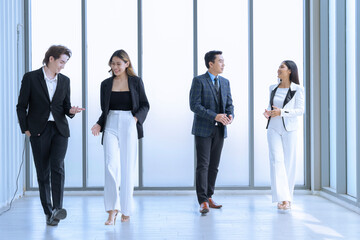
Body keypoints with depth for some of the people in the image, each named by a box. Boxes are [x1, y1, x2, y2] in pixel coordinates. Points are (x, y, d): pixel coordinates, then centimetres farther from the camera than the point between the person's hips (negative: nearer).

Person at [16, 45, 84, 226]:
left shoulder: (65, 81, 10)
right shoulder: (31, 78, -1)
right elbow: (21, 106, 2)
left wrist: (71, 111, -7)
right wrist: (25, 129, -2)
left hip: (59, 129, 2)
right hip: (39, 130, -2)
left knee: (57, 166, -17)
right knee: (43, 172, 1)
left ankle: (57, 208, -21)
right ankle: (48, 213, 8)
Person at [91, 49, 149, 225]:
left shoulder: (136, 81, 4)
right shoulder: (106, 84, 11)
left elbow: (145, 105, 6)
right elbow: (104, 110, 16)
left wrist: (136, 118, -12)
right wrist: (99, 125, -1)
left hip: (129, 127, -1)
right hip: (111, 127, 1)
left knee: (128, 169, 2)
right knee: (111, 166, -13)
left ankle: (126, 210, 14)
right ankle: (112, 210, -11)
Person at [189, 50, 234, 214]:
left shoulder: (225, 82, 13)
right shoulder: (199, 81, -6)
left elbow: (229, 104, 14)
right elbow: (194, 105, -14)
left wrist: (230, 115, -9)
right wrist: (214, 116, -22)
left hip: (219, 130, 6)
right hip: (203, 129, -6)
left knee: (214, 166, 9)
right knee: (203, 165, -7)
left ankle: (209, 197, 17)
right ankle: (203, 202, -6)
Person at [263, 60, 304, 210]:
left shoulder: (297, 89, -2)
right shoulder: (273, 88, 12)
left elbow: (300, 110, -7)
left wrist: (281, 112, -19)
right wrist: (268, 113, -1)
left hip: (289, 129, -3)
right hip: (273, 129, 3)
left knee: (289, 162, 1)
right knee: (276, 160, -12)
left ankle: (288, 197, 15)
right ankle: (282, 198, -16)